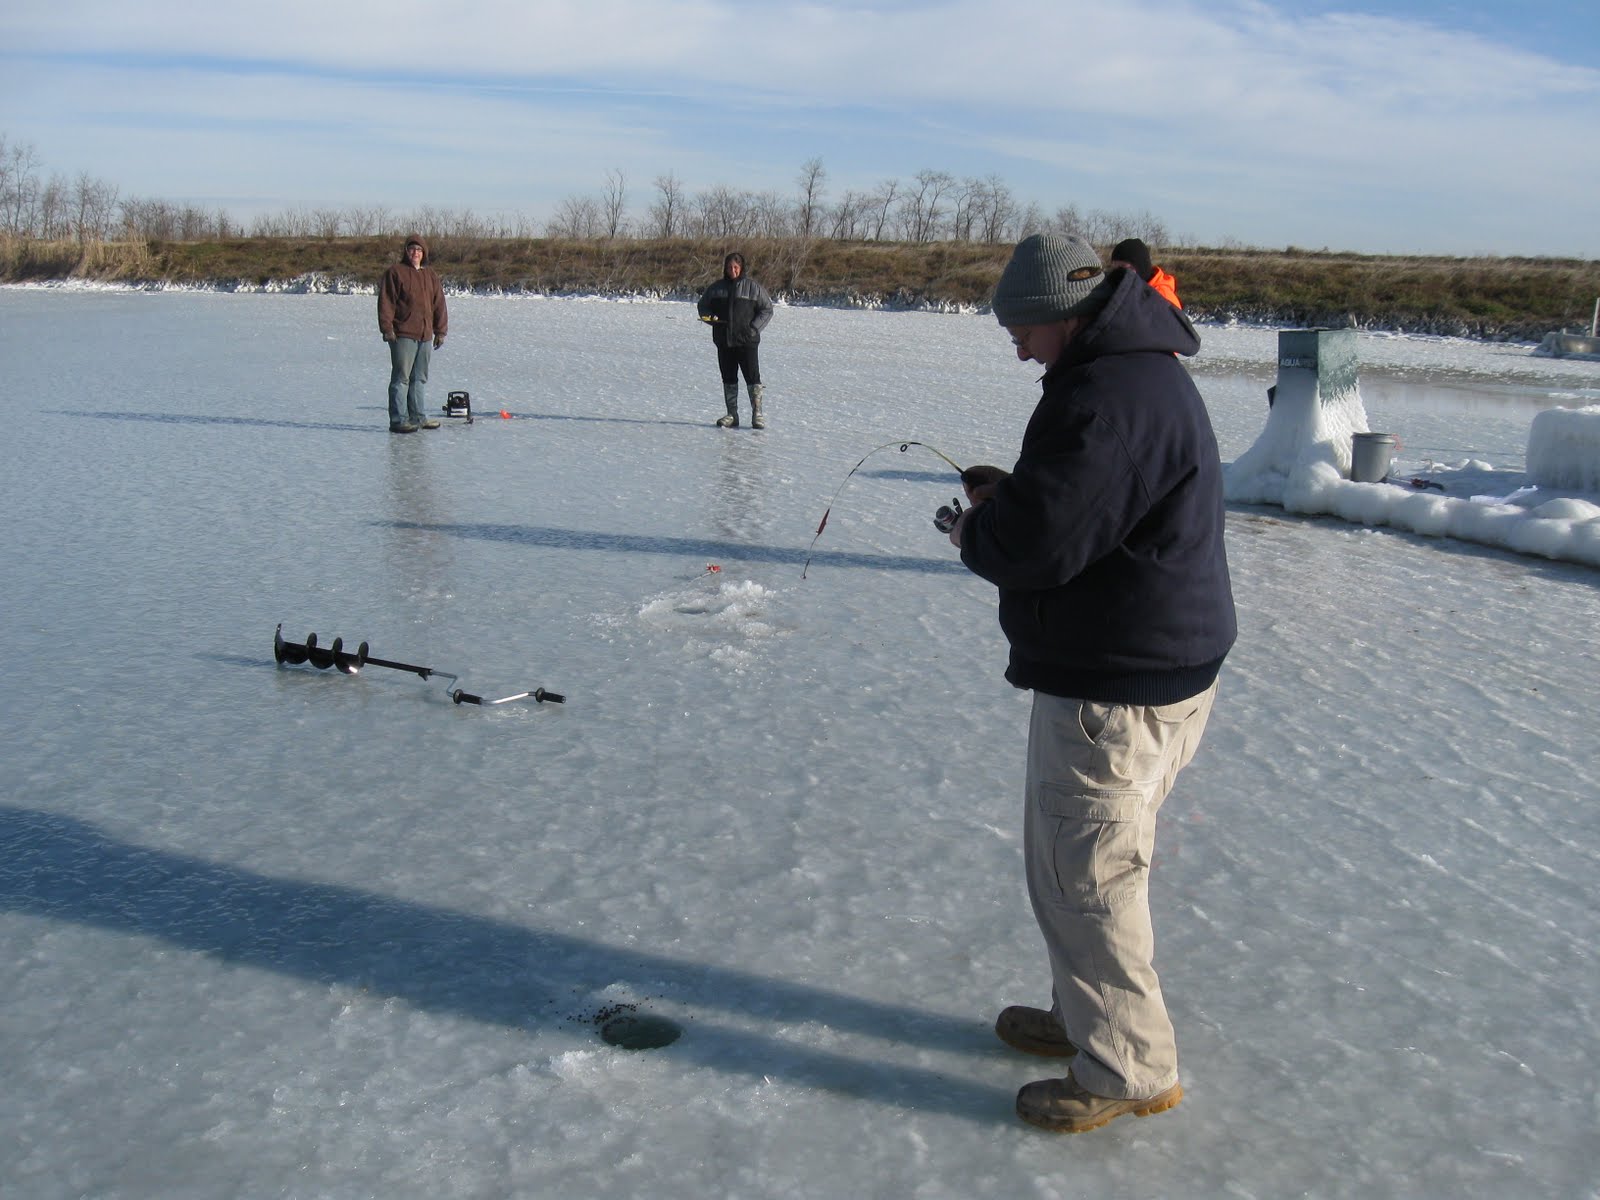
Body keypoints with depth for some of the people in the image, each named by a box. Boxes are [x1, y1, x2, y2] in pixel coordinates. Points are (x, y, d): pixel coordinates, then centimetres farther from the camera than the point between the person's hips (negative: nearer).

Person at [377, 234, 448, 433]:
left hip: (425, 335, 6)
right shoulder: (395, 272, -2)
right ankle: (398, 420, -6)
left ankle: (419, 416, 18)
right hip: (402, 334, -6)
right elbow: (386, 301, -6)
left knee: (420, 378, 12)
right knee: (401, 378, -6)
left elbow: (439, 304, 17)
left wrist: (440, 331, 13)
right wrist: (387, 328, -13)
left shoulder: (431, 275, 15)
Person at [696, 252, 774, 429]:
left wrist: (754, 328, -9)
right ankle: (732, 415, 14)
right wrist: (710, 317, 0)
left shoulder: (753, 287, 0)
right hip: (724, 341, 4)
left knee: (752, 377, -8)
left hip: (747, 341, -4)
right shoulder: (717, 287, 10)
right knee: (728, 378, 8)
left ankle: (757, 414, -4)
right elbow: (703, 305, 21)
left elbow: (767, 309, 2)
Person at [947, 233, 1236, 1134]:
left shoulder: (1105, 400, -24)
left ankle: (1131, 1071, 17)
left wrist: (973, 535, -7)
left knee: (1087, 876, 2)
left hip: (1115, 688, -11)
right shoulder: (1146, 373, 12)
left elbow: (1036, 544, -28)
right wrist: (1013, 492, 6)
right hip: (1160, 663, 11)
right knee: (1069, 855, 23)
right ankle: (1088, 1019, 39)